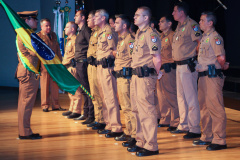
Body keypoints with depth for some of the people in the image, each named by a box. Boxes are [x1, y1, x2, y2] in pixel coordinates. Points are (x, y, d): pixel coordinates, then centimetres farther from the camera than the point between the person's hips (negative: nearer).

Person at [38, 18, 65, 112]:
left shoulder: (53, 35, 17)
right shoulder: (38, 36, -1)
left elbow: (58, 49, 19)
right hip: (44, 65, -5)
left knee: (55, 86, 7)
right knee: (45, 86, 0)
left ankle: (55, 105, 14)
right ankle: (45, 105, 8)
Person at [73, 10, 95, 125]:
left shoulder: (86, 30, -11)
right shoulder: (80, 31, 19)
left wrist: (88, 59, -16)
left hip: (83, 63, -10)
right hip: (78, 64, 10)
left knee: (87, 90, -8)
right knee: (83, 90, 15)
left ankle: (91, 116, -6)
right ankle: (86, 113, 22)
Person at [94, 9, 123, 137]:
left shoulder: (109, 32, -12)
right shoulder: (101, 33, 19)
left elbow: (114, 50, -14)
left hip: (107, 67, -10)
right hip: (100, 67, 10)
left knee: (110, 98, -10)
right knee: (105, 98, 14)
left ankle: (116, 128, -9)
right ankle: (109, 125, 21)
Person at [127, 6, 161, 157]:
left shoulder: (151, 34, -13)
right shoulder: (139, 33, 17)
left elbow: (157, 59, -16)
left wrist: (153, 76, -8)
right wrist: (135, 74, 17)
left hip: (145, 76, -10)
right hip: (136, 75, 10)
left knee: (147, 110, -7)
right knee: (137, 110, 15)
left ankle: (151, 146, -2)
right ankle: (141, 142, 25)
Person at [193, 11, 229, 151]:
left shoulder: (215, 37, -12)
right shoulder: (204, 37, 18)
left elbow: (221, 58, -18)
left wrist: (222, 67, 0)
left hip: (212, 76, -10)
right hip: (203, 76, 10)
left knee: (215, 108, -8)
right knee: (205, 107, 15)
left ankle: (219, 140, -6)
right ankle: (207, 137, 25)